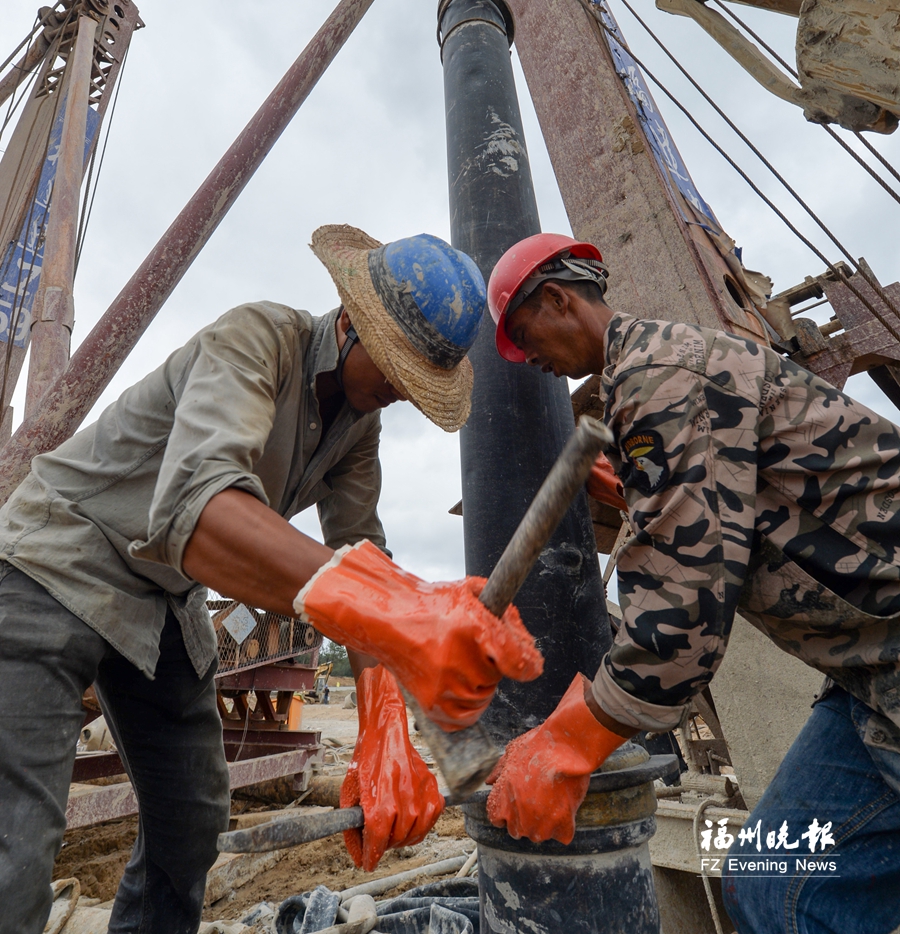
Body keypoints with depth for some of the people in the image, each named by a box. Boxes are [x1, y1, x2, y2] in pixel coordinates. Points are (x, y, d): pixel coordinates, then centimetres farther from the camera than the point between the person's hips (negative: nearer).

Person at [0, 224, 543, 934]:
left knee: (193, 821, 13)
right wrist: (392, 611, -60)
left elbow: (360, 552, -10)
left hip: (167, 603, 7)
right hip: (60, 569, -6)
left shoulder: (360, 423, -3)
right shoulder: (257, 337, -25)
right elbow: (194, 503, -44)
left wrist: (385, 733, -23)